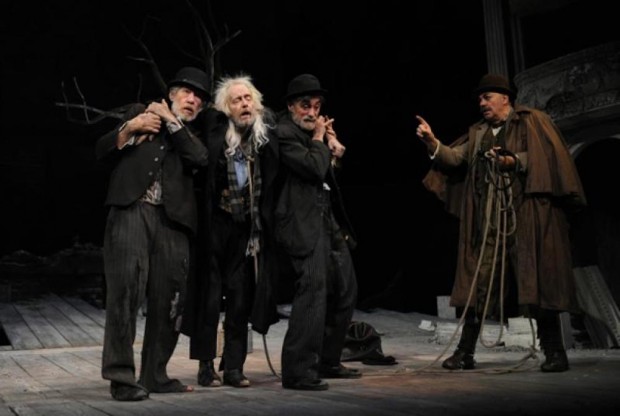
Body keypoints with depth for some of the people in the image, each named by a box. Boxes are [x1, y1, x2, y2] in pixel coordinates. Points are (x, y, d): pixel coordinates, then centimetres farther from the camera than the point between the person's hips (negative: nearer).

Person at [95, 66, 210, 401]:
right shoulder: (139, 112, 18)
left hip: (171, 221, 3)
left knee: (169, 301, 1)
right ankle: (121, 377, -7)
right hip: (131, 212, -3)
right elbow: (102, 152, 13)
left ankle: (154, 375, 13)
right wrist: (130, 128, -3)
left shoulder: (194, 136, 23)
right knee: (126, 292, -12)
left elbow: (199, 159, -2)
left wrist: (172, 121, 3)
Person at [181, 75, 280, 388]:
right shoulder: (215, 130, -9)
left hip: (246, 227, 3)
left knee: (240, 298, 8)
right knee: (210, 296, 4)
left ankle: (234, 366, 18)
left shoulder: (266, 131, -1)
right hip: (215, 224, -3)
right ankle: (206, 365, 15)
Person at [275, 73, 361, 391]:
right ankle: (298, 372, -7)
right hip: (304, 222, -10)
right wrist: (319, 138, -6)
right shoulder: (284, 132, -12)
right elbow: (315, 168, -21)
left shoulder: (311, 129, 16)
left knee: (345, 290, 14)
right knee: (313, 291, -15)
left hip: (328, 221, 10)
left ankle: (327, 362, 26)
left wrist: (330, 142, 4)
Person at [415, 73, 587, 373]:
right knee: (477, 284, 4)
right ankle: (465, 351, 10)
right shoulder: (478, 133, 19)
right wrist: (433, 143, -9)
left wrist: (514, 161, -19)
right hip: (488, 221, 5)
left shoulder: (533, 122, 4)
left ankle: (555, 352, 8)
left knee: (537, 282, -2)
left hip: (525, 216, -5)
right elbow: (456, 158, 6)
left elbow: (548, 157, -8)